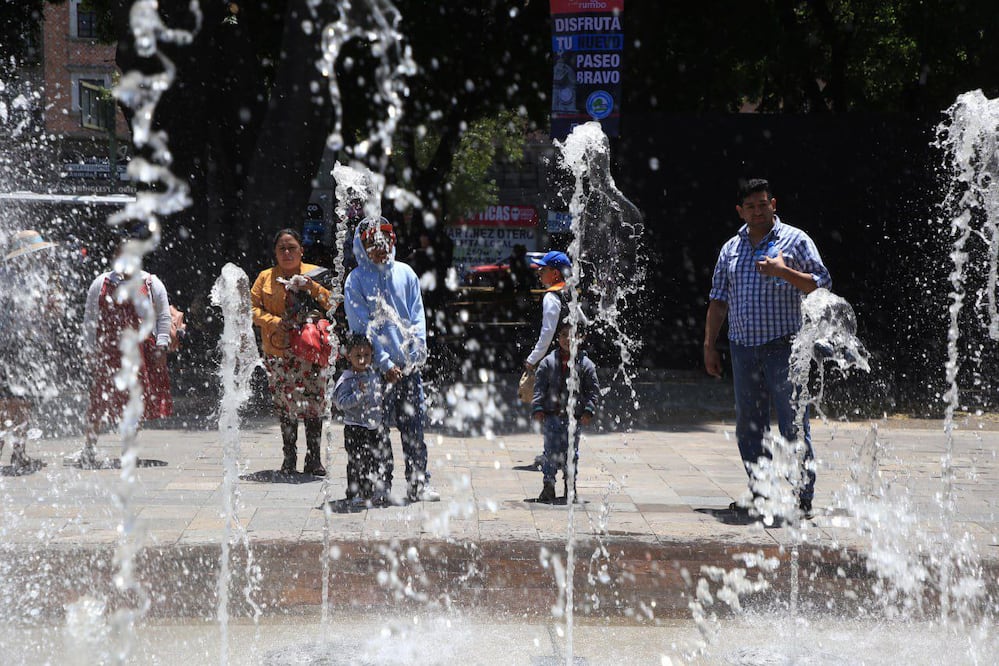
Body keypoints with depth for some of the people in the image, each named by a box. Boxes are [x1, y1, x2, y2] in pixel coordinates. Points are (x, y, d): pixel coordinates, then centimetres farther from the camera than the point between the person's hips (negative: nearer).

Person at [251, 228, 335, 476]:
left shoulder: (314, 273, 9)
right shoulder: (265, 277, 10)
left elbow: (332, 303, 1)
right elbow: (253, 308, 4)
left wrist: (311, 286, -13)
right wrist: (274, 322, -11)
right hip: (278, 351, 1)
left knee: (313, 404, -4)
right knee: (284, 405, 3)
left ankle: (314, 458, 3)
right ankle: (289, 458, 13)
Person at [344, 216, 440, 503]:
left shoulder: (405, 274, 9)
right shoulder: (356, 280, -1)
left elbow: (417, 316, 10)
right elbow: (363, 327, -5)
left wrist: (416, 352, -3)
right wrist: (385, 362, -11)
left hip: (408, 365, 3)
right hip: (375, 367, -3)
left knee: (413, 426, 3)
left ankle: (419, 484, 8)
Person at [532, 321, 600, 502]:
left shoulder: (586, 364, 0)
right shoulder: (548, 362, 2)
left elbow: (594, 390, 1)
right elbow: (539, 387, 1)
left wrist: (588, 410, -9)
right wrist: (538, 408, -7)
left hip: (574, 416, 0)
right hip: (551, 414, 0)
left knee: (571, 451, 8)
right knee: (551, 451, -3)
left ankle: (570, 483, 24)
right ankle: (548, 485, 4)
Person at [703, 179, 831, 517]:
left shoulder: (794, 240, 3)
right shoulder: (731, 249, 16)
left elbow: (822, 284, -2)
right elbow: (718, 300, 17)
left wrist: (784, 272, -15)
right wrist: (709, 344, 12)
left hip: (782, 347, -5)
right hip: (743, 348, 5)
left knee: (793, 425, -7)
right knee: (748, 427, 7)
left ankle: (802, 498, -5)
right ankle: (761, 495, 16)